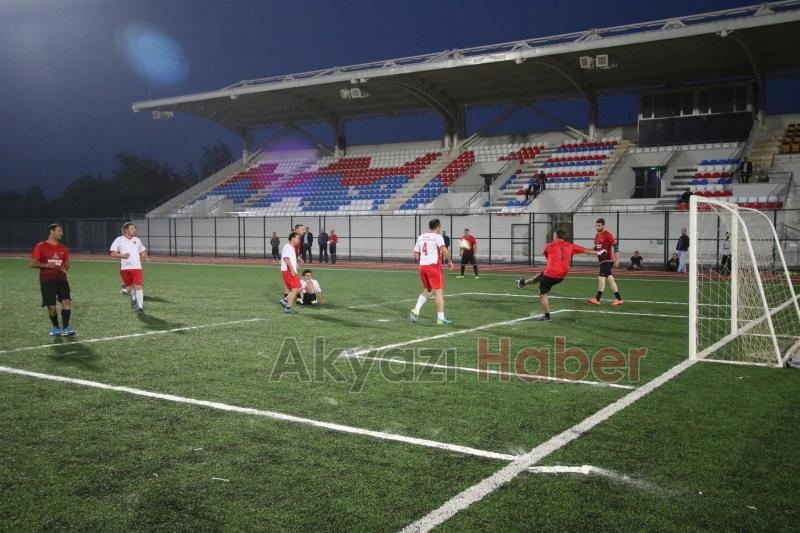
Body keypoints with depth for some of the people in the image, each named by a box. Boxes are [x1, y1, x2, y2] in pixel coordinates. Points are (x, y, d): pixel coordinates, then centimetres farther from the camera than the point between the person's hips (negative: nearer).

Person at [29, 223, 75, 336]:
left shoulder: (62, 248, 10)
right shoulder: (41, 246, -3)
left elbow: (67, 263, 18)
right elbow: (32, 264, -5)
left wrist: (65, 268, -5)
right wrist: (46, 265, -20)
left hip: (61, 279, 3)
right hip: (47, 281, -3)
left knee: (67, 301, -13)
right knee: (51, 306, 0)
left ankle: (65, 328, -7)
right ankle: (56, 327, 22)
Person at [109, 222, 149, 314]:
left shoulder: (136, 239, 13)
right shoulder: (119, 240, 2)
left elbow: (142, 251, 24)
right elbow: (112, 253, -1)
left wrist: (145, 256, 2)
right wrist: (122, 255, -17)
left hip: (136, 267, 1)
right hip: (124, 268, -1)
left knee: (138, 286, -12)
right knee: (129, 287, 11)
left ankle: (140, 306, -9)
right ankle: (133, 299, 40)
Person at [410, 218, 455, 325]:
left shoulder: (420, 237, 15)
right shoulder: (437, 236, -4)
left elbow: (416, 255, 15)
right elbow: (444, 250, -19)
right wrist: (450, 261, -9)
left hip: (422, 266, 7)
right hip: (434, 266, -7)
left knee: (427, 291, 21)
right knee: (439, 292, -1)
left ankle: (416, 310, 6)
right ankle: (440, 318, -2)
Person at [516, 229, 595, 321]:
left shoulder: (549, 246, -2)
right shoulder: (570, 246, 5)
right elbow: (584, 250, 9)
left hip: (550, 273, -6)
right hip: (561, 276, 6)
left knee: (543, 294, 10)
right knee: (540, 276, 30)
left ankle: (546, 315, 10)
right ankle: (524, 282, 46)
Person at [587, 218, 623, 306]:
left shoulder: (608, 234, -13)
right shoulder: (597, 235, 13)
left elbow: (615, 246, -15)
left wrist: (616, 260, -18)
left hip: (607, 260, -9)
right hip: (602, 260, 9)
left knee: (601, 278, -10)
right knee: (609, 278, 9)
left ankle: (597, 299, -5)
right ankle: (618, 299, 15)